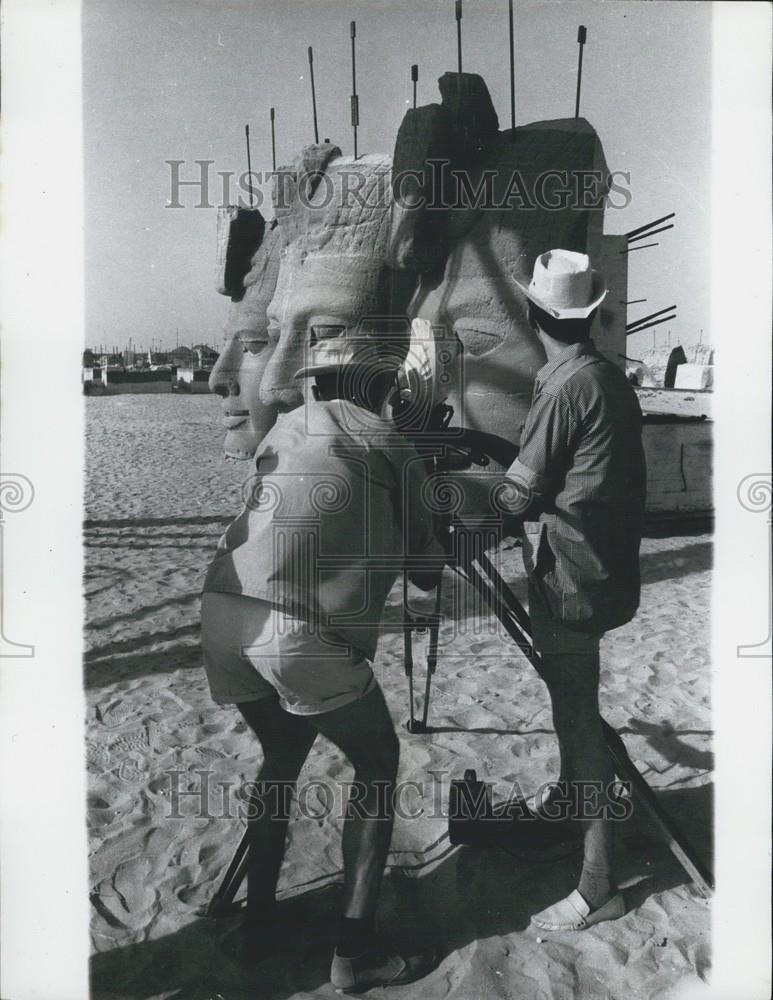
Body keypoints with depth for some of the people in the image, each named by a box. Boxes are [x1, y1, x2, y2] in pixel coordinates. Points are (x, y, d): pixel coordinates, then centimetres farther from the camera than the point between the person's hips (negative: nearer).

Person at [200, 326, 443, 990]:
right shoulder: (390, 446, 8)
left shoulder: (283, 430, 21)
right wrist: (442, 560, 35)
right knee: (376, 765, 15)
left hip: (224, 613, 6)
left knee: (282, 754, 28)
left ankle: (258, 920, 35)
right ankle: (356, 952, 17)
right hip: (303, 634, -6)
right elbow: (425, 570, 11)